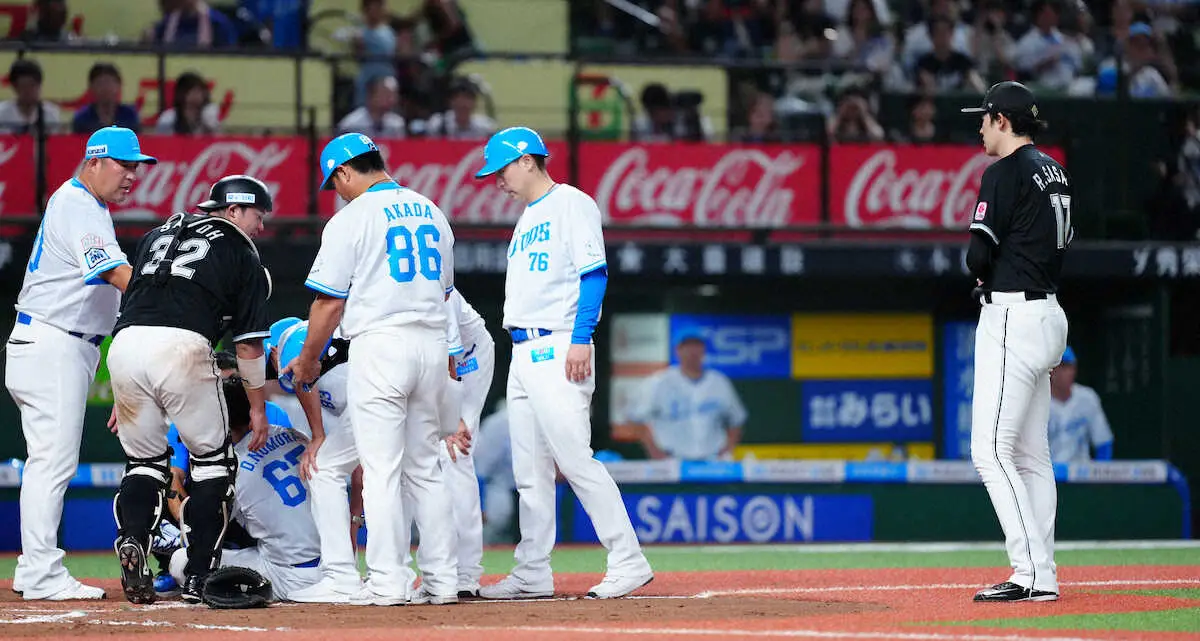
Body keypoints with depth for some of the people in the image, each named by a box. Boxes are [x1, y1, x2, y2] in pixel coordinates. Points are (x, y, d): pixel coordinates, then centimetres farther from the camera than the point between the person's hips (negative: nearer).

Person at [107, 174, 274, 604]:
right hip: (182, 348, -4)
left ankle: (131, 540, -11)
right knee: (212, 461, 11)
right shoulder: (241, 253, 13)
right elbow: (248, 342, 9)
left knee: (144, 461, 17)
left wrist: (125, 397, 26)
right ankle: (199, 577, 5)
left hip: (125, 344, 4)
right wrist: (257, 407, 18)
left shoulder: (158, 234, 28)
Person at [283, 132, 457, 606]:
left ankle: (387, 581, -10)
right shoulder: (430, 212, 14)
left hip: (380, 345, -6)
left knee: (380, 469, -5)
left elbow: (329, 301, -5)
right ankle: (442, 580, 9)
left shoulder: (351, 219, -6)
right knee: (425, 468, 12)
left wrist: (307, 360, 7)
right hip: (433, 343, 6)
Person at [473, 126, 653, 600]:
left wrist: (580, 339, -22)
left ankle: (628, 562, -13)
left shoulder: (571, 205, -5)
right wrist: (521, 352, 16)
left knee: (575, 460, -15)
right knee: (530, 472, 8)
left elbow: (594, 274, -14)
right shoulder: (526, 219, 22)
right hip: (522, 352, 9)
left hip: (559, 351, -9)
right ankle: (533, 574, 11)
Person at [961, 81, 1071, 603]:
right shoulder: (1054, 172, 15)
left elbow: (979, 253, -16)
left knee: (991, 450, -10)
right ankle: (1042, 575, 11)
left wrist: (983, 274, 6)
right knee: (1031, 454, 12)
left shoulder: (1007, 173, -12)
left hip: (1012, 315, -10)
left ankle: (1032, 573, -17)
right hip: (1048, 313, 10)